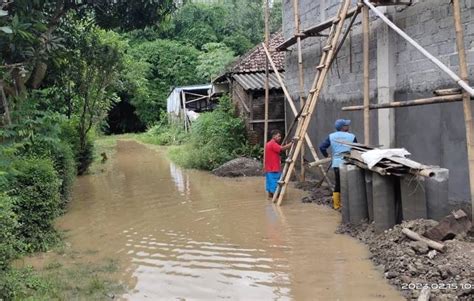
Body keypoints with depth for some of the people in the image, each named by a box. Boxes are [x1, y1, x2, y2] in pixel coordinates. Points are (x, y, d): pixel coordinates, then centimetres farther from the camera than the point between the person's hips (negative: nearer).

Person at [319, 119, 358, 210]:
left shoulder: (331, 136, 5)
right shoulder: (351, 136, -3)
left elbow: (322, 147, 0)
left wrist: (326, 156, 14)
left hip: (336, 164, 4)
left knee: (338, 184, 12)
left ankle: (336, 204, 17)